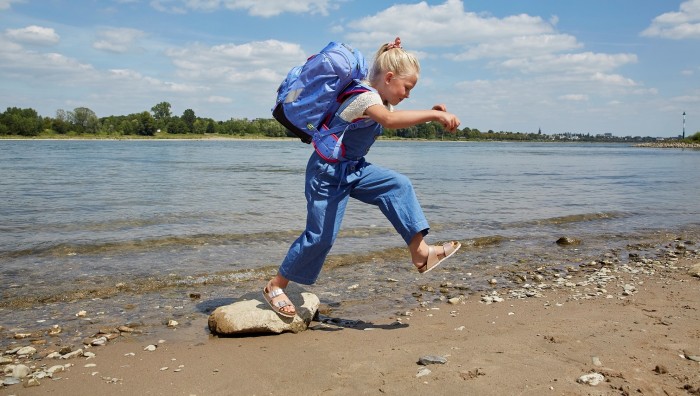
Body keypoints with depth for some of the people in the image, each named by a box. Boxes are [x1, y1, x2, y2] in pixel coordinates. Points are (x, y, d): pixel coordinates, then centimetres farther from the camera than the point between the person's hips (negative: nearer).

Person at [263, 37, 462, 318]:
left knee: (398, 185, -6)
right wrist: (434, 115, -44)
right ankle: (275, 287, 10)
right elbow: (389, 120, -43)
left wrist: (430, 113, 9)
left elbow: (397, 120, 26)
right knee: (321, 236, -6)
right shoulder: (364, 96, -22)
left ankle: (420, 252, -8)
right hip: (327, 171, -9)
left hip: (353, 170, 9)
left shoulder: (381, 100, 9)